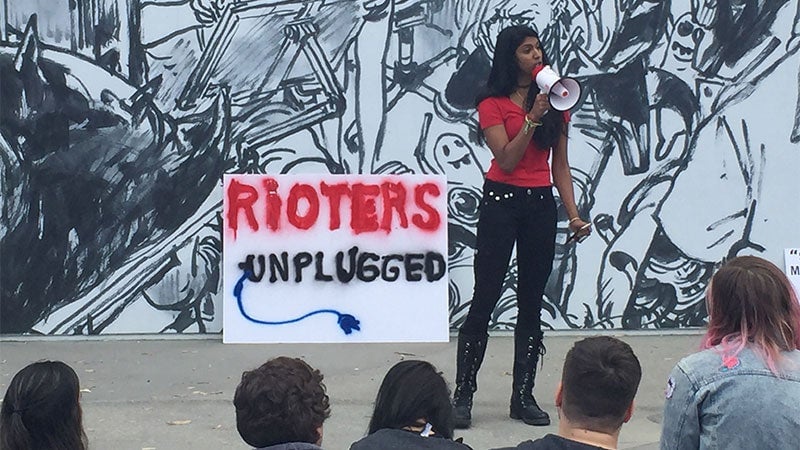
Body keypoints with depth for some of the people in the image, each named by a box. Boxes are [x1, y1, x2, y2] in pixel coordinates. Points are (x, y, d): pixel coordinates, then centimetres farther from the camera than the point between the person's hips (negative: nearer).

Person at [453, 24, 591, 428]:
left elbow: (560, 165, 11)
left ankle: (523, 396, 13)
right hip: (501, 202, -4)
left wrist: (573, 214, 3)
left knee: (531, 303, 6)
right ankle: (463, 396, 1)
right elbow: (507, 160, -12)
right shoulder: (492, 104, -3)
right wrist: (533, 117, -19)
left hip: (542, 204, 4)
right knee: (485, 299, -4)